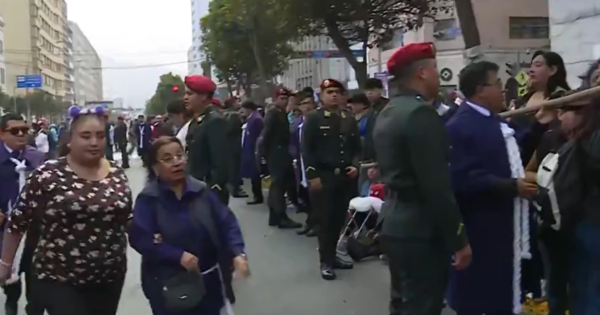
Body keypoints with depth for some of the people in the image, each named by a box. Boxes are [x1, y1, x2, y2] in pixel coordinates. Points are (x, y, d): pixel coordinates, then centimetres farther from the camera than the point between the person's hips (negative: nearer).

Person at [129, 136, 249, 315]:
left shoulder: (201, 190, -2)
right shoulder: (147, 199, -10)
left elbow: (227, 223, -3)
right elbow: (138, 238, -18)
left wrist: (238, 253, -20)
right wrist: (178, 255, -26)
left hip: (209, 279, 3)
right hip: (168, 285, -3)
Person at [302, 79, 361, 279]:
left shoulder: (349, 119, 12)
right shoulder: (312, 119, -2)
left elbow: (357, 146, 15)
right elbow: (306, 150, -7)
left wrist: (355, 166, -2)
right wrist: (312, 176, -14)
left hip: (345, 177, 4)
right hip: (323, 177, -4)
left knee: (339, 219, 8)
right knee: (325, 220, 0)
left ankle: (333, 256, 22)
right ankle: (325, 262, 9)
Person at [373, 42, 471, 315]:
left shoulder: (386, 113, 11)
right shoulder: (420, 113, -18)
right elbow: (436, 186, -22)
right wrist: (458, 239, -16)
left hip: (396, 224, 9)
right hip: (421, 230, -9)